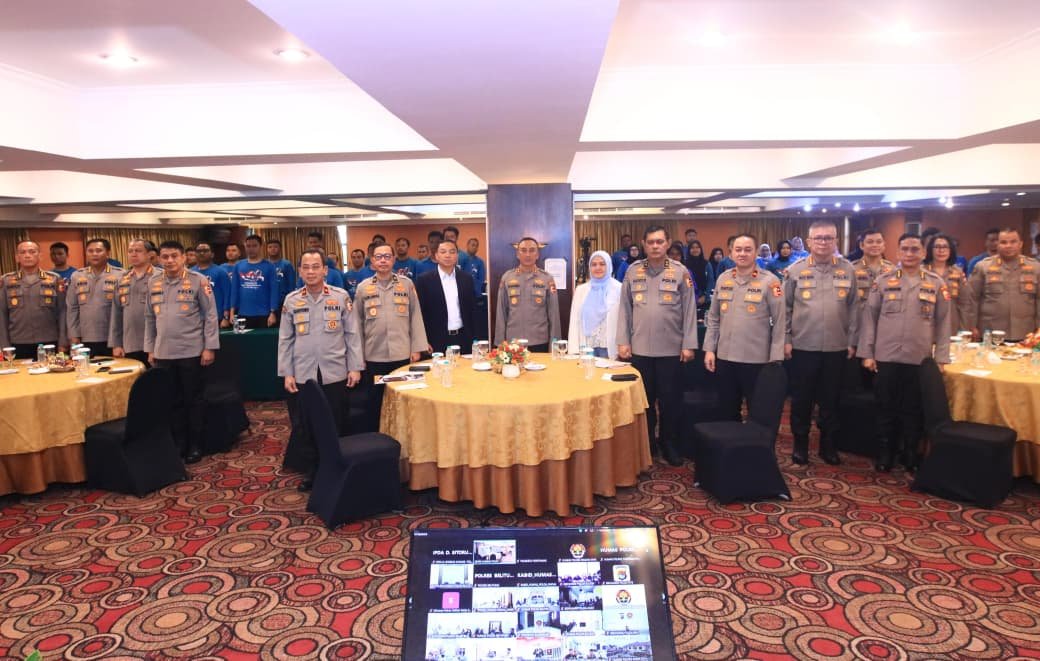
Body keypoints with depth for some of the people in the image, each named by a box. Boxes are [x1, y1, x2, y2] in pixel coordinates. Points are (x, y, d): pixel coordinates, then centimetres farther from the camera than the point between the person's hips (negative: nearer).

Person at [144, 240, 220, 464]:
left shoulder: (198, 281, -6)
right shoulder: (153, 282, 7)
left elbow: (210, 315, -6)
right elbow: (149, 318, 13)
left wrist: (210, 347, -10)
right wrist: (150, 349, 12)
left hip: (192, 352, -4)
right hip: (163, 353, 4)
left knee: (193, 399, 6)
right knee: (172, 401, 12)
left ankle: (195, 446, 17)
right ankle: (178, 444, 24)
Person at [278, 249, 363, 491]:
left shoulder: (341, 296, 0)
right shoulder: (291, 300, 4)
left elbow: (352, 334, 2)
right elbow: (285, 339, 6)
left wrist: (355, 367, -2)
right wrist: (286, 373, 0)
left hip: (335, 373, -1)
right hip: (302, 375, 2)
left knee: (335, 426, 7)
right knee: (303, 427, 7)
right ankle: (311, 471, 23)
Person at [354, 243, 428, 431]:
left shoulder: (407, 284, 3)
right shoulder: (363, 287, 4)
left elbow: (415, 316, 4)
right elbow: (358, 323, 7)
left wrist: (417, 348, -1)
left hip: (402, 354, 0)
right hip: (374, 356, 0)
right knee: (375, 402, 9)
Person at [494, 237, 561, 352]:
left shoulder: (547, 279, 2)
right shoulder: (507, 278, 3)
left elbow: (553, 313, 3)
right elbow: (501, 312, 5)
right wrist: (500, 341, 2)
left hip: (540, 342, 0)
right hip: (512, 342, 1)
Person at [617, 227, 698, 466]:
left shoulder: (680, 272, 0)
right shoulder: (633, 271, 4)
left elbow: (689, 310, -1)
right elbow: (624, 309, 5)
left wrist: (689, 344, -5)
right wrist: (622, 341, 0)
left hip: (671, 348, -1)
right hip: (640, 348, 1)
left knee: (670, 399, 7)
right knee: (643, 398, 11)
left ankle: (669, 443, 23)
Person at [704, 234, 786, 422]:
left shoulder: (769, 281, -7)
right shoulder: (723, 279, 6)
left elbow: (780, 322, -7)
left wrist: (775, 358, -10)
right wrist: (709, 349, 6)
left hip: (757, 359, -4)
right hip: (725, 357, 4)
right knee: (727, 410, 15)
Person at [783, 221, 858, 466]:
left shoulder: (847, 269, 3)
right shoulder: (796, 270, -1)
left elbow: (853, 308, 6)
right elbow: (785, 307, 1)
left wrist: (852, 341, 3)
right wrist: (786, 339, -3)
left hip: (836, 347, 1)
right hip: (803, 346, -1)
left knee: (831, 399, 11)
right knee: (801, 399, 7)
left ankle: (828, 444, 24)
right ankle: (800, 444, 21)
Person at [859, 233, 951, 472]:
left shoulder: (936, 284, 4)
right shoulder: (883, 281, 2)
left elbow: (943, 324, 5)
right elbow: (869, 318, 2)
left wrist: (941, 358, 0)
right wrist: (867, 353, -2)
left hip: (920, 359, 1)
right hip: (886, 357, 0)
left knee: (914, 411, 10)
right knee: (886, 409, 8)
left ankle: (911, 456, 24)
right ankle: (884, 455, 20)